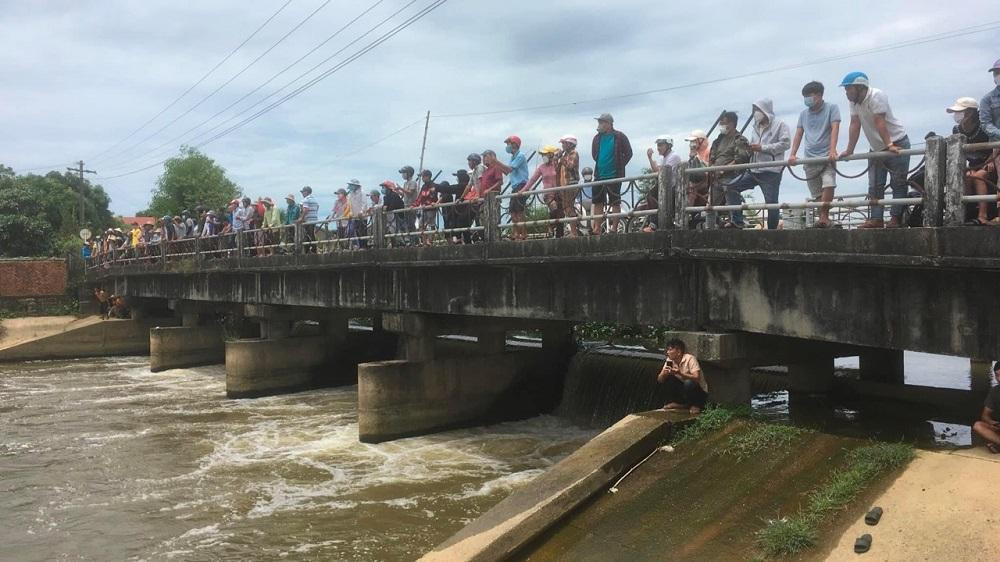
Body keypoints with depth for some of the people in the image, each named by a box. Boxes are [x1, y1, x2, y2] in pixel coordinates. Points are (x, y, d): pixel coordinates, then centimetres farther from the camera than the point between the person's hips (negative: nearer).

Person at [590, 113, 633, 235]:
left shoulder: (619, 137, -6)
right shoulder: (597, 138, 8)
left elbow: (628, 154, -1)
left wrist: (620, 167, 0)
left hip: (614, 176, -5)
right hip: (599, 176, 5)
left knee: (615, 203, 0)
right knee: (598, 203, 6)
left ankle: (614, 228, 3)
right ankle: (597, 229, 12)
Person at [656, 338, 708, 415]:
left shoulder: (690, 359, -22)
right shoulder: (670, 361, -5)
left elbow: (697, 378, -33)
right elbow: (659, 380, -6)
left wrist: (680, 373, -42)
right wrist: (664, 373, -27)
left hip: (700, 392, -6)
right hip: (684, 389, 6)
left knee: (689, 383, -35)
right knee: (669, 378, -14)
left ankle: (696, 405, -9)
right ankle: (678, 403, 0)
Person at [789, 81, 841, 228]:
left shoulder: (831, 108, 3)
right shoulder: (803, 114, 16)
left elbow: (835, 129, -8)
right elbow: (799, 134, 12)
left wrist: (832, 150, -22)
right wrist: (793, 155, -3)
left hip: (827, 157, -4)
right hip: (809, 159, 4)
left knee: (829, 184, -25)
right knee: (816, 194, 2)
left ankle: (823, 216, -19)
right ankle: (824, 220, 8)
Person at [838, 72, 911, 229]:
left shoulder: (876, 96, -21)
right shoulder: (854, 101, 1)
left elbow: (880, 122, -30)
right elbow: (855, 125, -2)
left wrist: (889, 145, -34)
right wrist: (849, 151, -6)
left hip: (897, 144, -8)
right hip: (877, 148, 8)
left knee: (898, 184, -5)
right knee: (875, 186, 5)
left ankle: (896, 218, -5)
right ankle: (877, 219, 5)